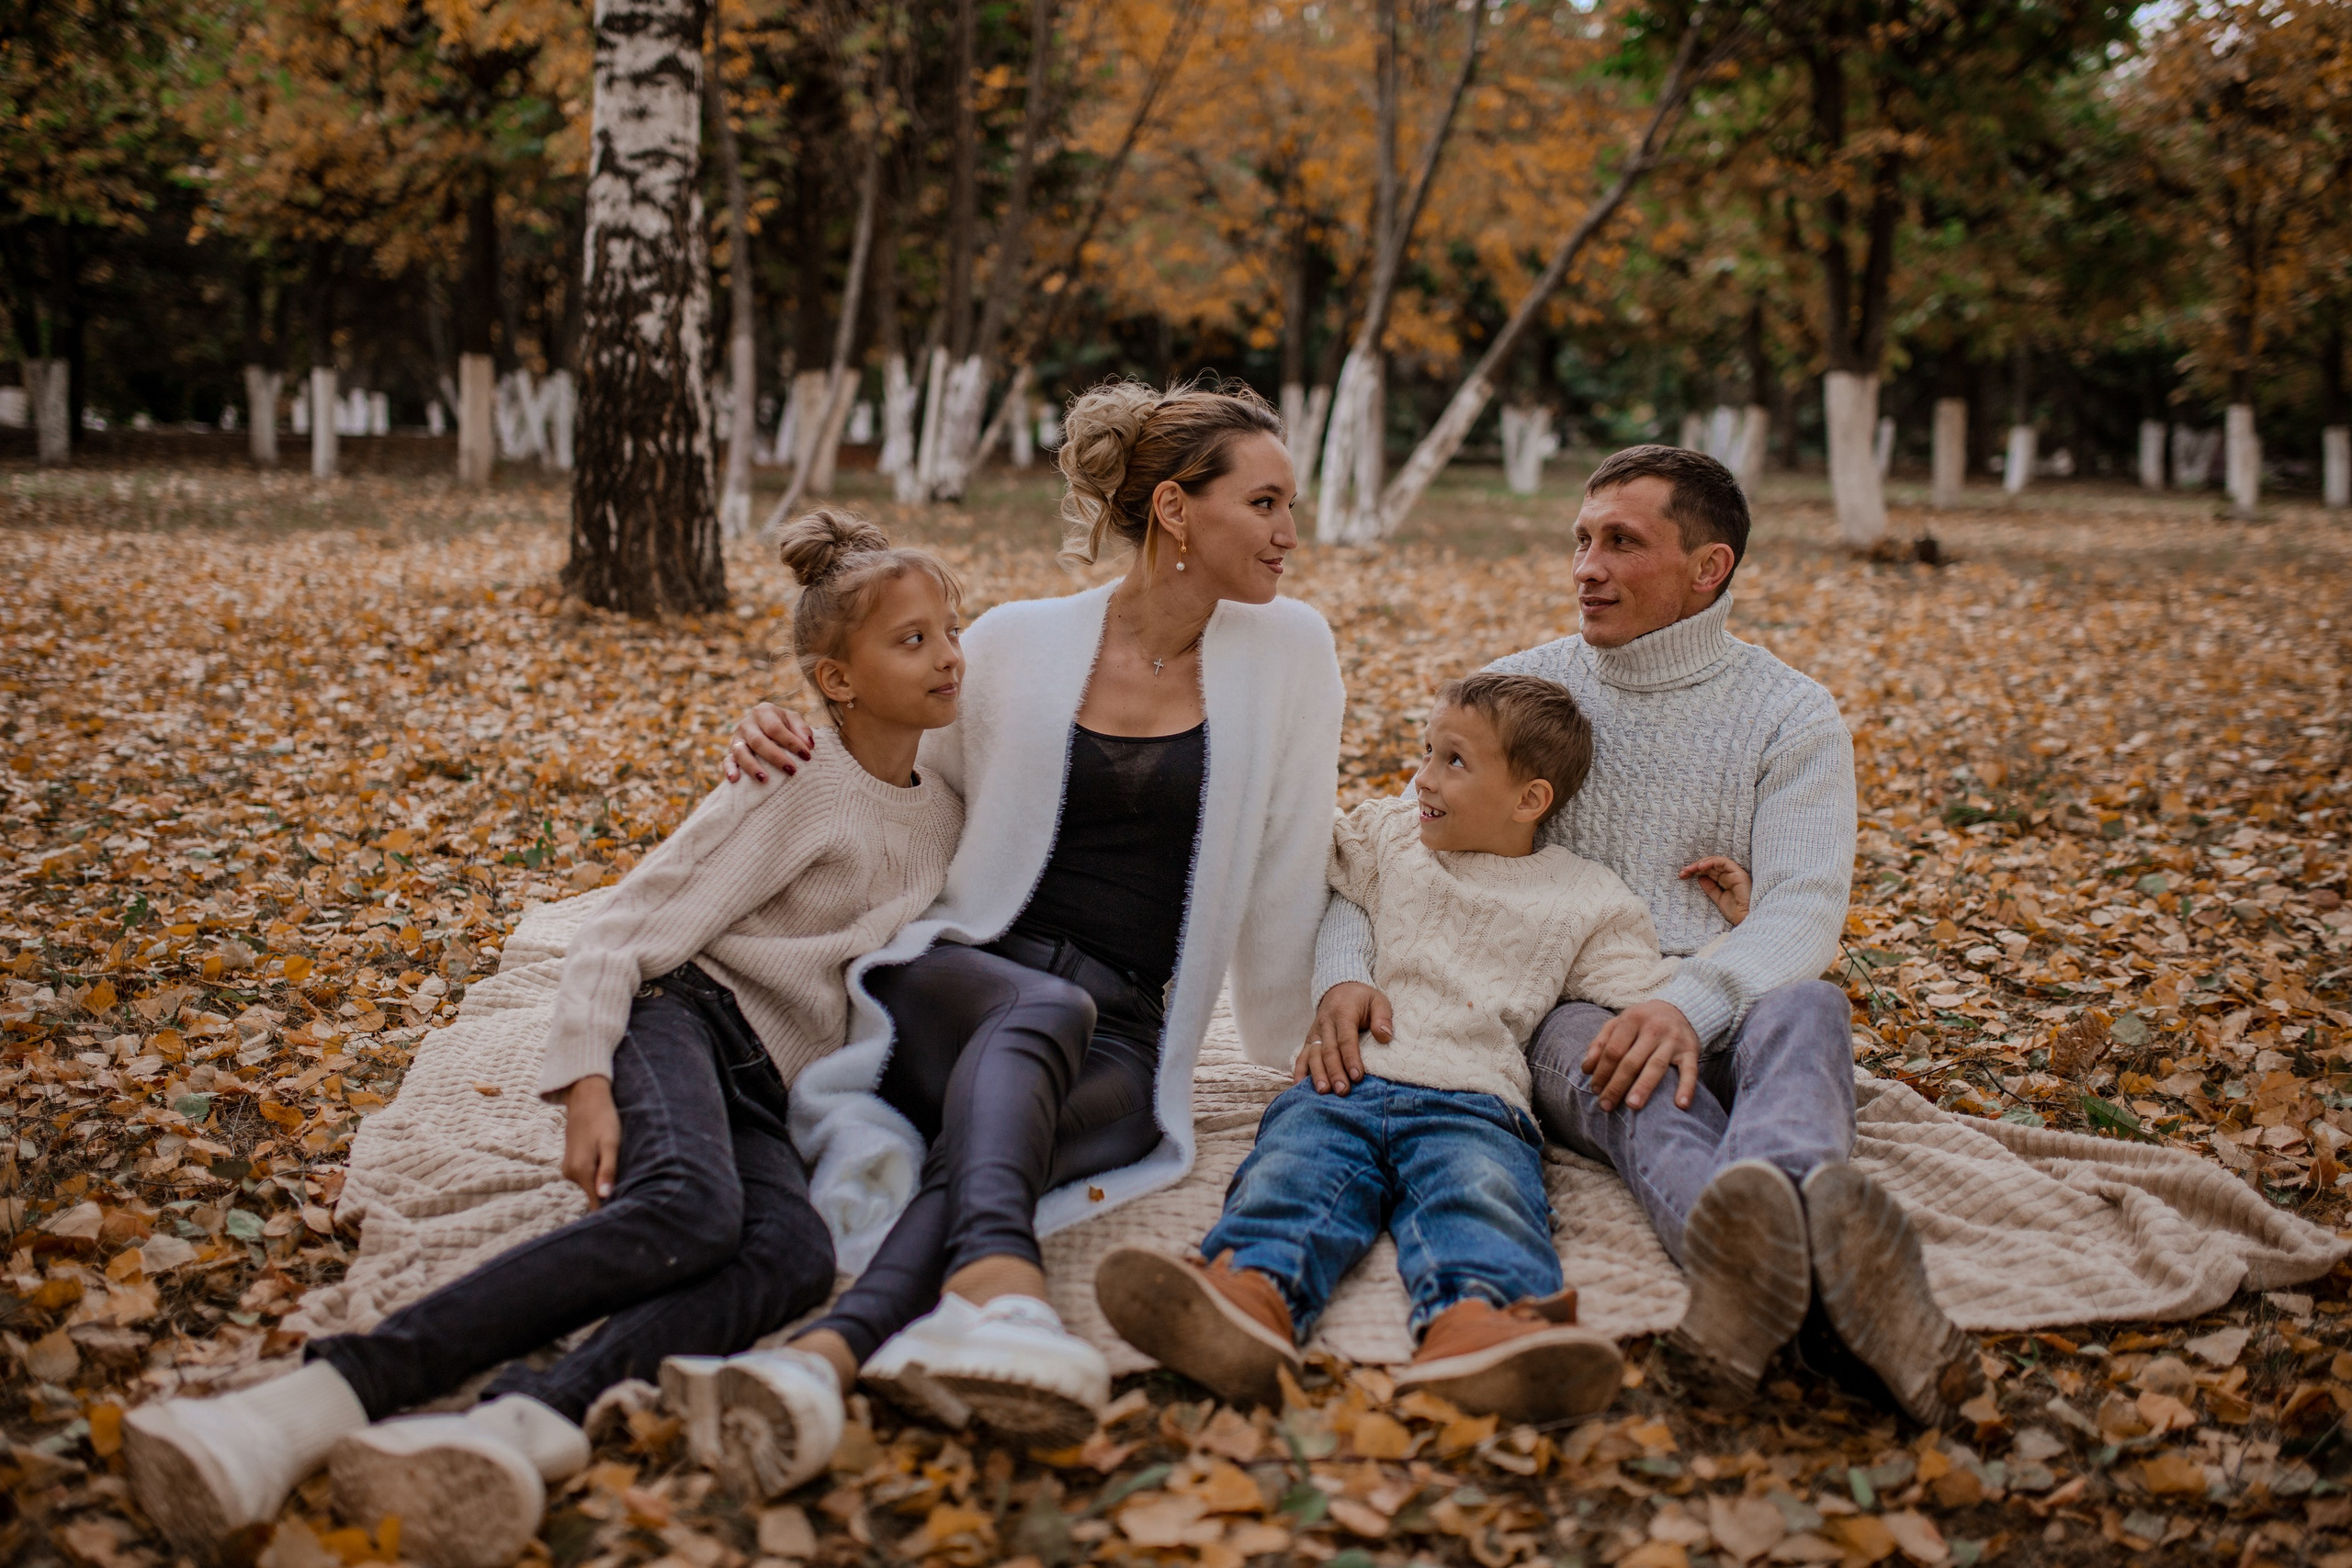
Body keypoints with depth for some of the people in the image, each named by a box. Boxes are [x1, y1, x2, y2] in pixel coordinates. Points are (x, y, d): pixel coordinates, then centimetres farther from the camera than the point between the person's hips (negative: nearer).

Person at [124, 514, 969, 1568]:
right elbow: (626, 929, -5)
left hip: (763, 1101, 5)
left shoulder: (945, 813, 19)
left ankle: (524, 1425, -56)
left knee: (795, 1254, -32)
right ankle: (321, 1399, -51)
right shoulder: (799, 791, 0)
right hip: (684, 1017, -5)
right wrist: (586, 1083, -19)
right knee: (688, 1206, -39)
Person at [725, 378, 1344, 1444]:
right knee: (1045, 1008, -38)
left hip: (1121, 1042, 0)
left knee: (998, 1137, -35)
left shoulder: (1287, 653, 5)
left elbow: (1286, 879, 11)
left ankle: (831, 1353, -60)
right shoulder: (1018, 647, 5)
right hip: (951, 988, 0)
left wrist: (1292, 1057, 14)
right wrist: (782, 755, -1)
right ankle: (997, 1284, -64)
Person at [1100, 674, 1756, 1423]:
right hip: (1343, 1086, 2)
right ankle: (1252, 1294, -62)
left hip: (1471, 1103, -2)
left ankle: (1475, 1322, -67)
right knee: (1294, 1171, -32)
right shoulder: (1388, 838, 27)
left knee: (1480, 1193, -36)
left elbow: (1648, 1003, 16)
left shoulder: (1586, 901, 18)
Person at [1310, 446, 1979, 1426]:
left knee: (1806, 1009, -36)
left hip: (1719, 1010, 0)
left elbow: (1803, 912, -8)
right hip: (1562, 1009, 0)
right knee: (1623, 1065, -37)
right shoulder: (1519, 688, 13)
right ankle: (1773, 1256, -71)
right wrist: (1343, 971, -16)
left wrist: (1689, 1000, -31)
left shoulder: (1792, 717, 7)